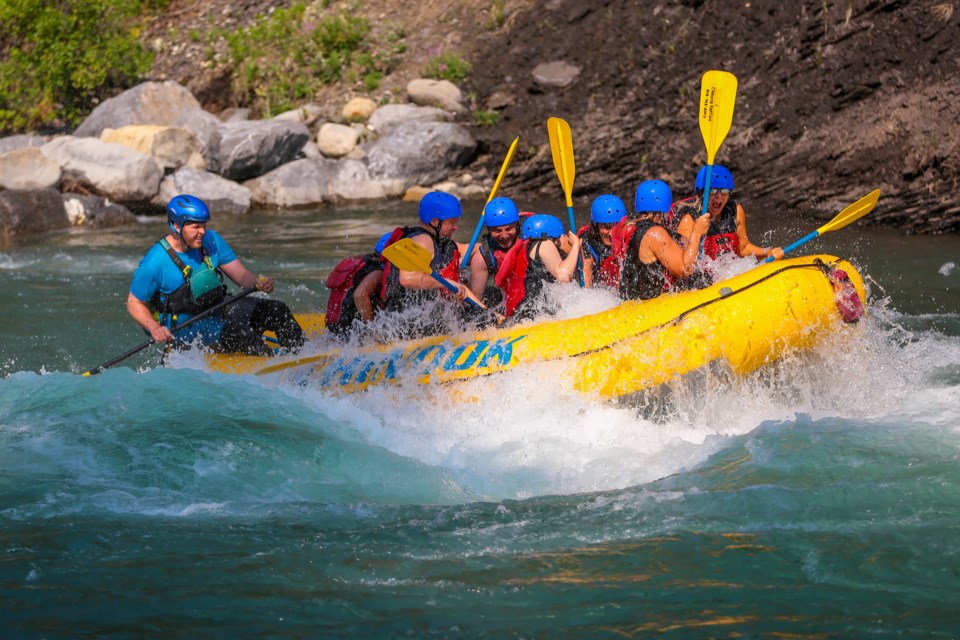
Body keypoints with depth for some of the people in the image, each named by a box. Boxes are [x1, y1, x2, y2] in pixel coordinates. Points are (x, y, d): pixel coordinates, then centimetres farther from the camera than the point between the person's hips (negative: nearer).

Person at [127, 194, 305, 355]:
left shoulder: (211, 240, -1)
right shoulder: (155, 262, -17)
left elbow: (240, 275, -2)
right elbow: (134, 303, -9)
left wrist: (258, 282, -25)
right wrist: (154, 328, -27)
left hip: (219, 310, 7)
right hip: (185, 328, -7)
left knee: (276, 309, -8)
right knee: (236, 331, -34)